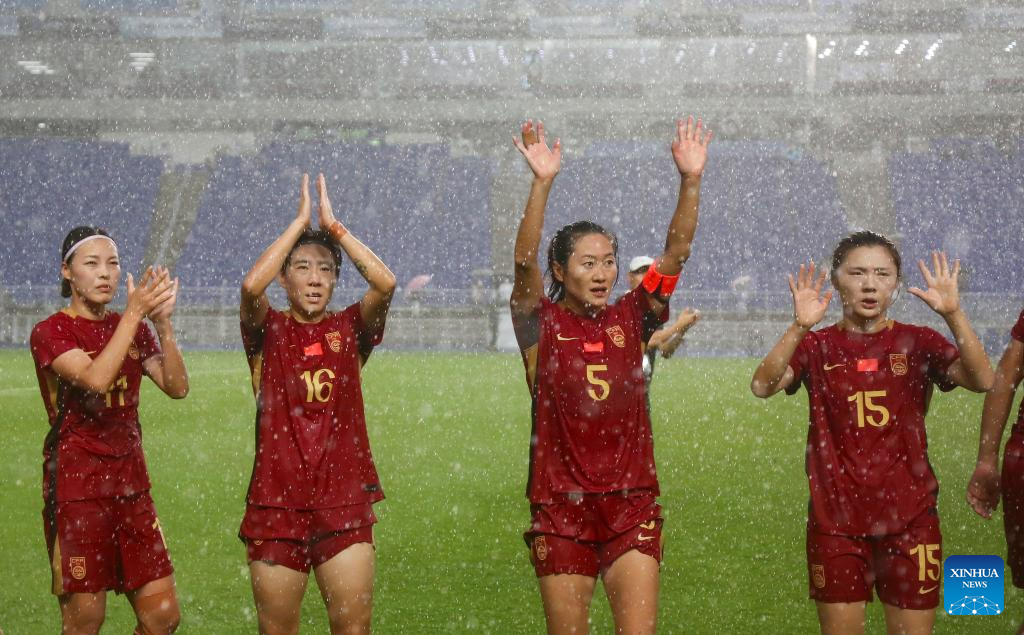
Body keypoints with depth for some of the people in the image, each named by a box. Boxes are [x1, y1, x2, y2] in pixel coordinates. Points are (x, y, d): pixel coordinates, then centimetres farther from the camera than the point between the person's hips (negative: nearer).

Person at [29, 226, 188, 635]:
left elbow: (177, 387, -2)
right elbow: (96, 378, -24)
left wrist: (162, 322, -14)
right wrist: (135, 313, -24)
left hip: (131, 483, 5)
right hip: (76, 487, -5)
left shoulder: (133, 328, 11)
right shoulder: (50, 332, -5)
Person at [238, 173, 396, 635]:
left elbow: (385, 283, -13)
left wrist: (333, 225, -8)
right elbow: (251, 286, -19)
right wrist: (300, 221, -12)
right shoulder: (268, 332, 2)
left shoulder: (349, 331, 6)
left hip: (344, 504, 1)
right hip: (275, 505, -1)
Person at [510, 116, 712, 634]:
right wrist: (542, 184, -29)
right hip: (560, 507, -2)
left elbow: (675, 252, -2)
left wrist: (690, 180, -15)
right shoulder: (542, 325, 0)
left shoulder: (629, 320, 7)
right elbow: (524, 262, -17)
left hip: (631, 505, 2)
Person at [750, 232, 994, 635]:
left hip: (910, 518, 0)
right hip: (835, 519, 0)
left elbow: (982, 381, -16)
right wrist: (799, 326, -29)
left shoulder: (918, 342, 1)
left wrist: (953, 314, -28)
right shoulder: (817, 346, 1)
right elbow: (762, 386, -17)